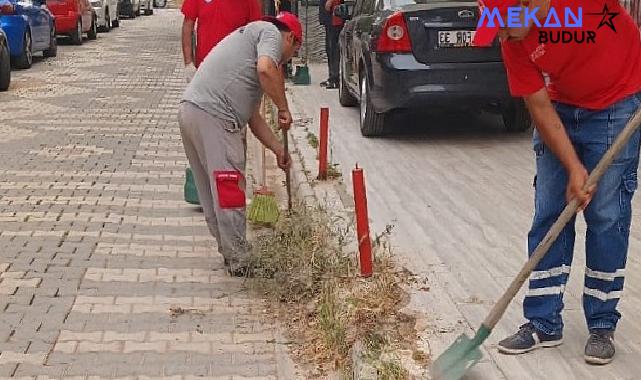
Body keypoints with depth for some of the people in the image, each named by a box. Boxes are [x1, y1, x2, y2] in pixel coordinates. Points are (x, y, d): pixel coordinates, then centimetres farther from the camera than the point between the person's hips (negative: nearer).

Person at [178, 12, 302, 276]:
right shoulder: (270, 32, 6)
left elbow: (252, 114, 32)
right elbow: (266, 69, -19)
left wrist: (278, 149, 32)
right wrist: (284, 108, -6)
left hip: (190, 110, 10)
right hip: (213, 116, -10)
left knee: (213, 190, 17)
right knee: (230, 191, -3)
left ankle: (229, 251, 28)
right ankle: (239, 263, 4)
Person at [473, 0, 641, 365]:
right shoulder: (514, 43, -16)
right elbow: (540, 108, -11)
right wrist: (573, 168, -18)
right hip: (560, 110, 4)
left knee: (606, 217, -3)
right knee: (548, 216, 2)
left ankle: (603, 326, 10)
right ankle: (544, 324, 12)